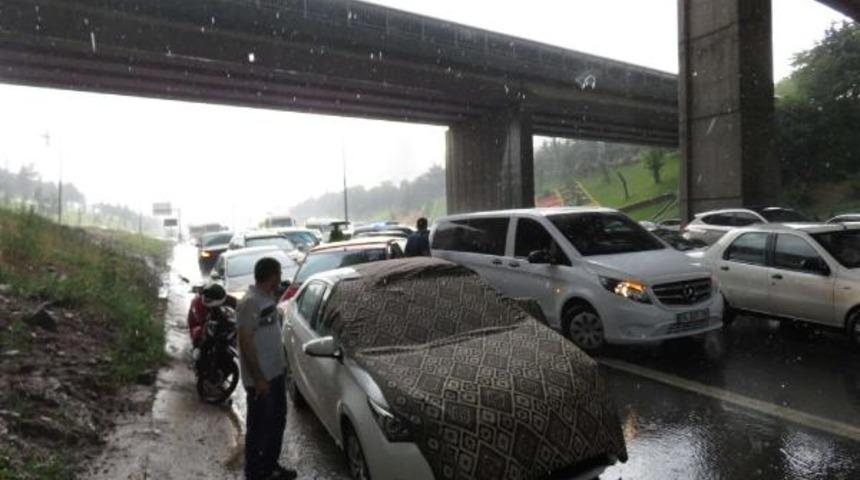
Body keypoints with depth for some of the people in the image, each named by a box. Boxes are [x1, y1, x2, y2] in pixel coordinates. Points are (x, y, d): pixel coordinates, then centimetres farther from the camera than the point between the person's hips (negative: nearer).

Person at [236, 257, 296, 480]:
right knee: (259, 427, 6)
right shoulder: (249, 303, -23)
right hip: (260, 379, -9)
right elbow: (245, 343, -23)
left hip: (276, 373, 9)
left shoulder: (268, 297, 6)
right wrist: (258, 378, -21)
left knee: (277, 422, 19)